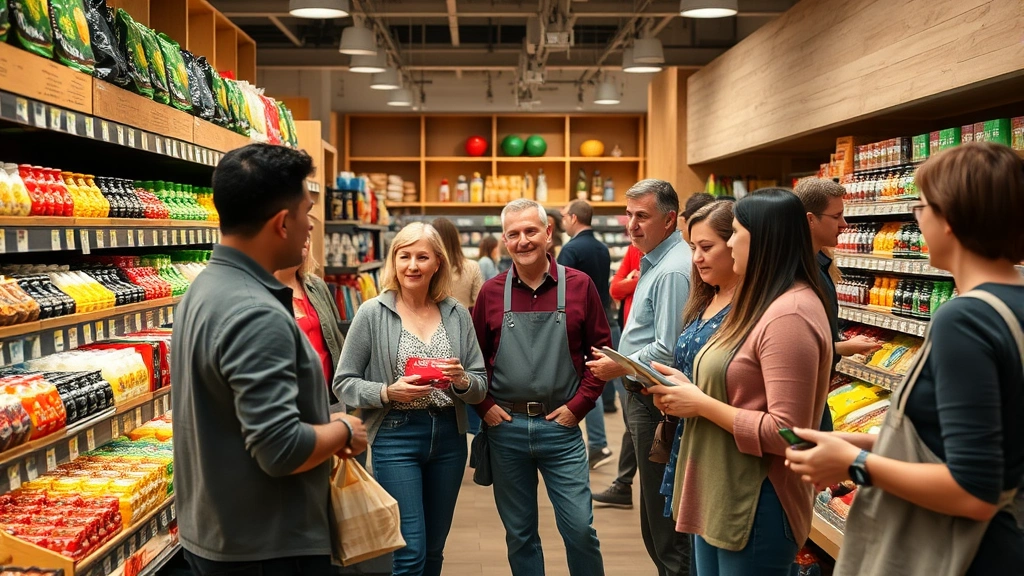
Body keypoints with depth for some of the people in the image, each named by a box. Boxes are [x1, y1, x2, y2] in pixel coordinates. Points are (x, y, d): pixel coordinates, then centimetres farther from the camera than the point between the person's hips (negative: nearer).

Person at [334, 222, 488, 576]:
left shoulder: (457, 314, 2)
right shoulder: (372, 313, -6)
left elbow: (481, 386, 5)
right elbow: (343, 383, -4)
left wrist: (462, 381, -17)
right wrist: (388, 393, -19)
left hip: (449, 438, 4)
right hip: (396, 439, -4)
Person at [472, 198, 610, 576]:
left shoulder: (579, 286, -2)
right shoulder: (491, 292, 2)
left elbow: (601, 352, 1)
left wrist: (578, 406, -6)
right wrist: (485, 406, -3)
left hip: (561, 425, -1)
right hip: (505, 427, 2)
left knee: (579, 527, 2)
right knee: (518, 532, 13)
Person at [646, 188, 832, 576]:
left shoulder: (790, 314, -21)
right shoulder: (765, 304, 14)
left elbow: (785, 433, -25)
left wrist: (701, 404, -18)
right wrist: (690, 392, 0)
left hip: (757, 506, -10)